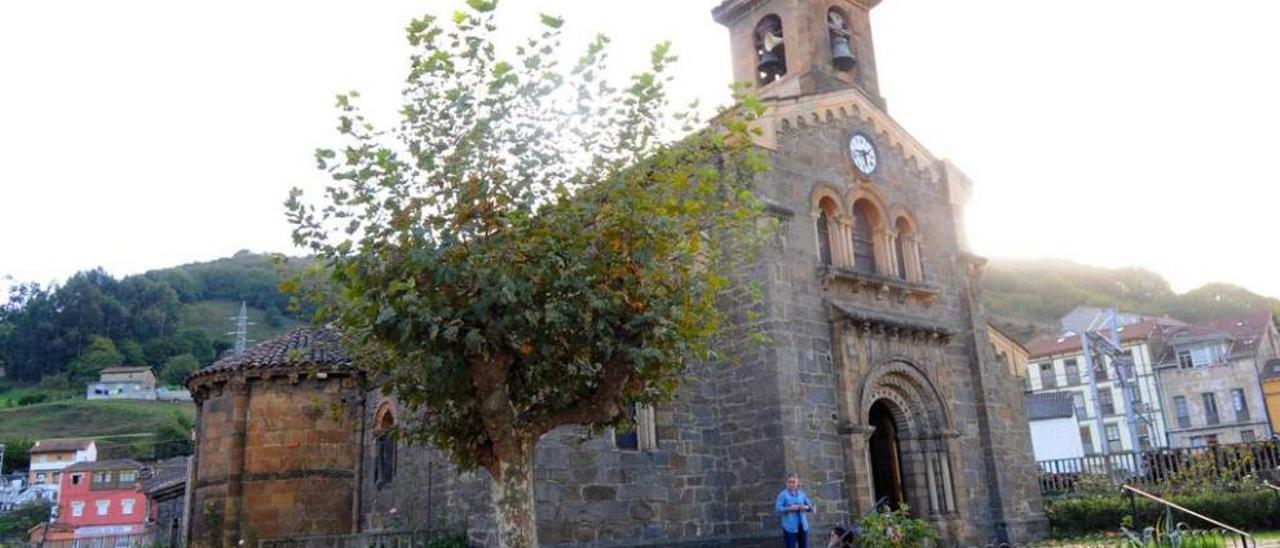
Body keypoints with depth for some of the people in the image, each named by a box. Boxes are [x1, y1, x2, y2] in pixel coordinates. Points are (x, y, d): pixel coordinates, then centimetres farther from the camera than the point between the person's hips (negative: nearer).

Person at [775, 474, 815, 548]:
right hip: (790, 527, -5)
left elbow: (811, 507, 12)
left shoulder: (802, 494, 9)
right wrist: (789, 508, -24)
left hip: (803, 526, 5)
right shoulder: (783, 494, -4)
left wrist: (805, 507, -9)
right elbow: (778, 508, -13)